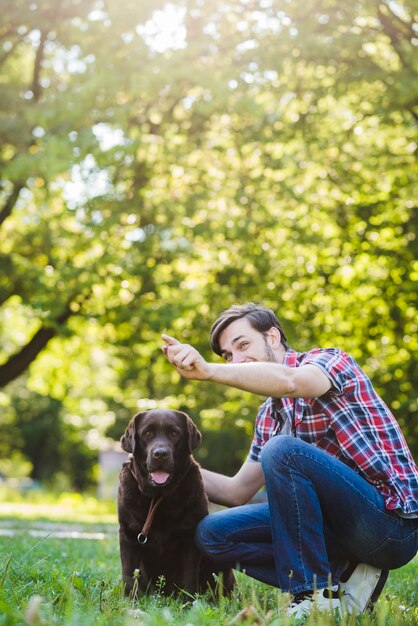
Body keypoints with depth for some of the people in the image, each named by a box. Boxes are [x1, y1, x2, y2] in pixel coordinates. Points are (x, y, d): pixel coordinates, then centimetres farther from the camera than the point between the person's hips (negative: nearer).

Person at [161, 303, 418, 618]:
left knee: (281, 450, -28)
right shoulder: (269, 415, 17)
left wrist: (207, 370, -41)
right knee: (212, 532, 3)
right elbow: (238, 492, 20)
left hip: (392, 518, -8)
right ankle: (342, 576, -4)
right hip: (340, 526, 8)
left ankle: (315, 594, -20)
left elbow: (289, 380, -31)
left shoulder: (329, 359, -6)